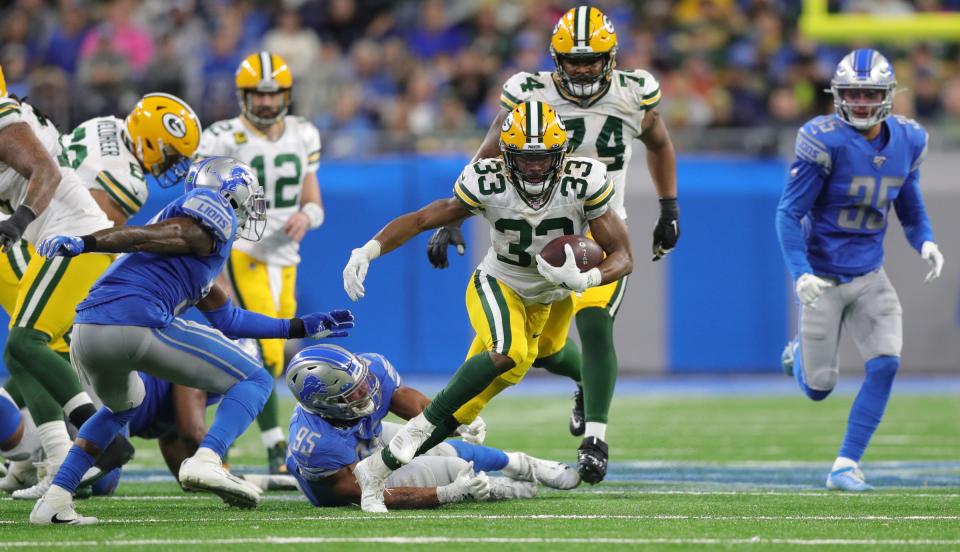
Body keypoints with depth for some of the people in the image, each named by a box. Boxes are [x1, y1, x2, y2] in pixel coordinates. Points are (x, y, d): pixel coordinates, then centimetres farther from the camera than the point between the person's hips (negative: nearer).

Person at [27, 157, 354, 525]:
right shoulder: (214, 215, 8)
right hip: (137, 322, -8)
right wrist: (82, 244, -20)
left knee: (121, 407, 39)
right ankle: (206, 461, -20)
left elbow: (227, 320, 40)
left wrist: (302, 328, 46)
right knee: (253, 382, 5)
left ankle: (54, 501, 24)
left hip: (85, 331, 9)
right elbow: (157, 236, -8)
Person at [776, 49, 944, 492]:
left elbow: (910, 208, 14)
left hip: (870, 276, 4)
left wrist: (925, 241, -7)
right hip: (823, 278, -4)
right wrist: (800, 272, -27)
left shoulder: (907, 142, -1)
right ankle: (800, 353, 43)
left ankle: (845, 467, -3)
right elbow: (789, 212, -16)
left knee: (885, 364, -13)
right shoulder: (825, 141, -19)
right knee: (818, 388, 4)